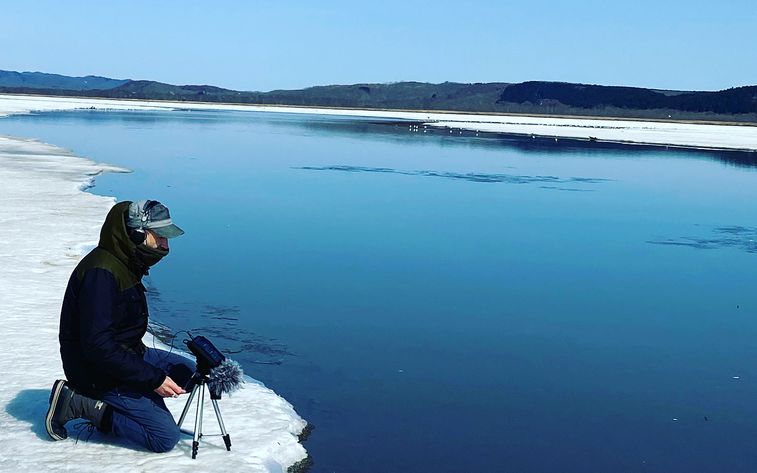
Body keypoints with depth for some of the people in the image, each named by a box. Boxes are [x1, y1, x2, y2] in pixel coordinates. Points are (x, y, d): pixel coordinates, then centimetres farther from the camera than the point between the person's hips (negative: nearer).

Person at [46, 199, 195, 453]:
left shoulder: (125, 264, 5)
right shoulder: (101, 273, -26)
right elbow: (97, 345, -29)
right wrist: (153, 378, -27)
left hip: (125, 354, 10)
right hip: (99, 373, -10)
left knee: (189, 371, 14)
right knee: (166, 438, -11)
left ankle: (109, 406, 7)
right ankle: (79, 405, -4)